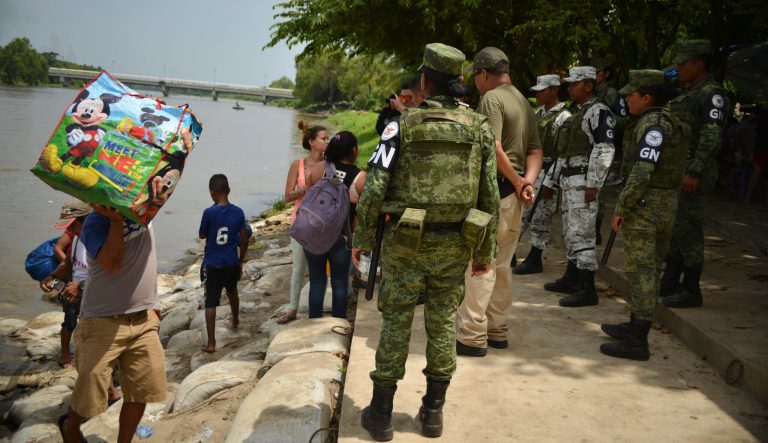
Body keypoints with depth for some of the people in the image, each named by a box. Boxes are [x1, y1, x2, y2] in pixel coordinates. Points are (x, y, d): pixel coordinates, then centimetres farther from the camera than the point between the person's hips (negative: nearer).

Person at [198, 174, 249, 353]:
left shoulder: (209, 213, -14)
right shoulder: (238, 212, -5)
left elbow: (202, 235, -1)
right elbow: (244, 239, 1)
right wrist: (241, 260, 13)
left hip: (212, 264, -4)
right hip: (232, 263, 4)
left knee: (210, 302, 0)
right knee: (232, 291, 29)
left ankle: (211, 343, -3)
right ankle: (235, 320, 53)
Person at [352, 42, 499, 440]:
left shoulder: (403, 125, -8)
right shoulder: (480, 128, 0)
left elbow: (374, 188, -10)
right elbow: (490, 196, 1)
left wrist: (362, 239, 2)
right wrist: (485, 251, 10)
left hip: (406, 242, -2)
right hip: (455, 244, 2)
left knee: (395, 322, 9)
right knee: (442, 323, 14)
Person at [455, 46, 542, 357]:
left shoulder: (491, 99, -10)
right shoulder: (524, 102, 17)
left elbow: (494, 149, -22)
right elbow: (535, 150, 11)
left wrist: (517, 182, -11)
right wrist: (529, 180, -4)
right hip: (513, 195, 9)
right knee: (501, 265, 15)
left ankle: (472, 336, -1)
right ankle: (497, 330, 24)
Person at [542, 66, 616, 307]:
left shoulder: (598, 112, -10)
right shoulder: (577, 113, 21)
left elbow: (604, 151, -19)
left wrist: (593, 184, -24)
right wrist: (551, 180, 24)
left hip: (583, 182, -10)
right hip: (569, 181, 10)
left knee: (581, 233, -11)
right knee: (570, 232, 16)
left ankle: (588, 289, -8)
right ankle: (572, 278, 27)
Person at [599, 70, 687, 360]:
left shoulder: (652, 123, -16)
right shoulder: (671, 122, 14)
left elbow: (642, 172, -24)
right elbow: (678, 166, 16)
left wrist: (621, 208, -20)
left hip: (645, 204, -10)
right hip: (668, 203, 10)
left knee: (640, 271, -6)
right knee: (650, 268, 16)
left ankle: (637, 341, -2)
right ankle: (637, 325, 29)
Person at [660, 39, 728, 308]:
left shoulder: (712, 93, -12)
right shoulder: (688, 93, 17)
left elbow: (712, 136, -20)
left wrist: (695, 173, -25)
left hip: (695, 174, -9)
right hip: (675, 172, 9)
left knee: (688, 230, -5)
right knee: (673, 228, 13)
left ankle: (691, 292, 4)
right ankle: (670, 284, 24)